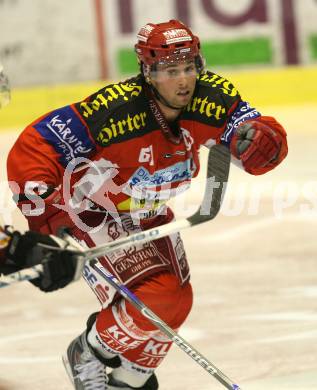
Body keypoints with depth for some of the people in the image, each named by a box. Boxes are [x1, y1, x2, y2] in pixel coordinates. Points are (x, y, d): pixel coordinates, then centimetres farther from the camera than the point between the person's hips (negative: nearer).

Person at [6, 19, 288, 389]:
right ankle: (87, 358, 4)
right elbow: (33, 147, -33)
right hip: (90, 211, -7)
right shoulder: (115, 109, -36)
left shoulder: (212, 98, -20)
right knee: (155, 298, -20)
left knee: (176, 302, 14)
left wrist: (261, 140, -45)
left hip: (147, 214, 7)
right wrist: (47, 222, -35)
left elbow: (270, 145, -20)